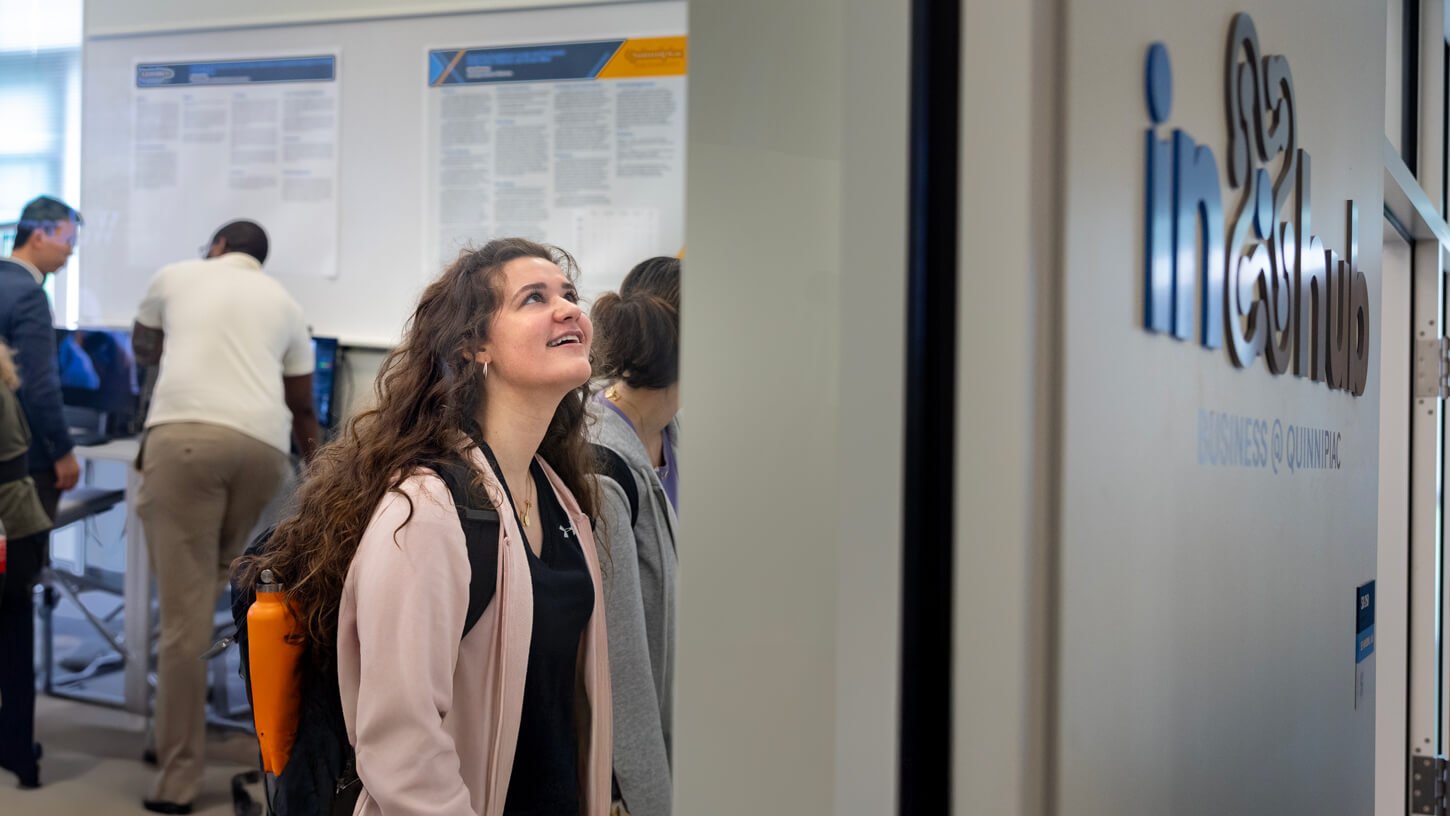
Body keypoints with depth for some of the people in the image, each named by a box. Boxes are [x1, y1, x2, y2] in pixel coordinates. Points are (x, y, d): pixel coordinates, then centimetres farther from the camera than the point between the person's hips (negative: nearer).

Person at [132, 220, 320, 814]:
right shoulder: (284, 303, 26)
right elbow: (302, 408, 32)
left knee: (184, 615, -4)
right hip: (262, 444, 3)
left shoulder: (176, 276, 22)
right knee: (208, 591, 18)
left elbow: (142, 349, 41)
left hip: (185, 435, -3)